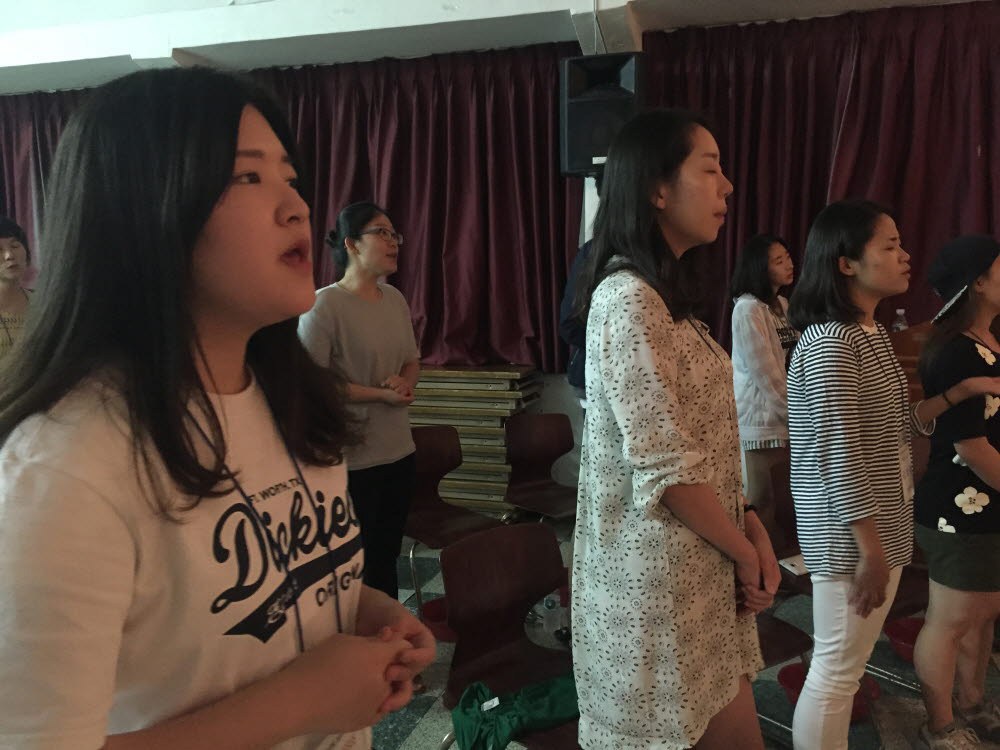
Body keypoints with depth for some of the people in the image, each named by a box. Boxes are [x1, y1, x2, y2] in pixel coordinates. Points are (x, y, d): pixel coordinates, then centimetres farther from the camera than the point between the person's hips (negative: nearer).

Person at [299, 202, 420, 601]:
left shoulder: (395, 299, 6)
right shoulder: (325, 304, -15)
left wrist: (405, 382, -6)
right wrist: (380, 394, -18)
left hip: (398, 450, 7)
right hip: (351, 457, -7)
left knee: (387, 556, 19)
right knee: (356, 565, 6)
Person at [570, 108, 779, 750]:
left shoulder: (667, 295, 12)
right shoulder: (629, 300, -19)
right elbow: (667, 469, -22)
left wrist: (752, 527, 3)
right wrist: (746, 551, -8)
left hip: (697, 564, 9)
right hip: (662, 576, -9)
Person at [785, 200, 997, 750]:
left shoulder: (871, 334, 10)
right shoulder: (830, 345, -19)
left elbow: (896, 427, 14)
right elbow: (838, 457, -22)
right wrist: (871, 550, -19)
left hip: (881, 525, 9)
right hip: (852, 536, -9)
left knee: (847, 666, 19)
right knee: (835, 672, 4)